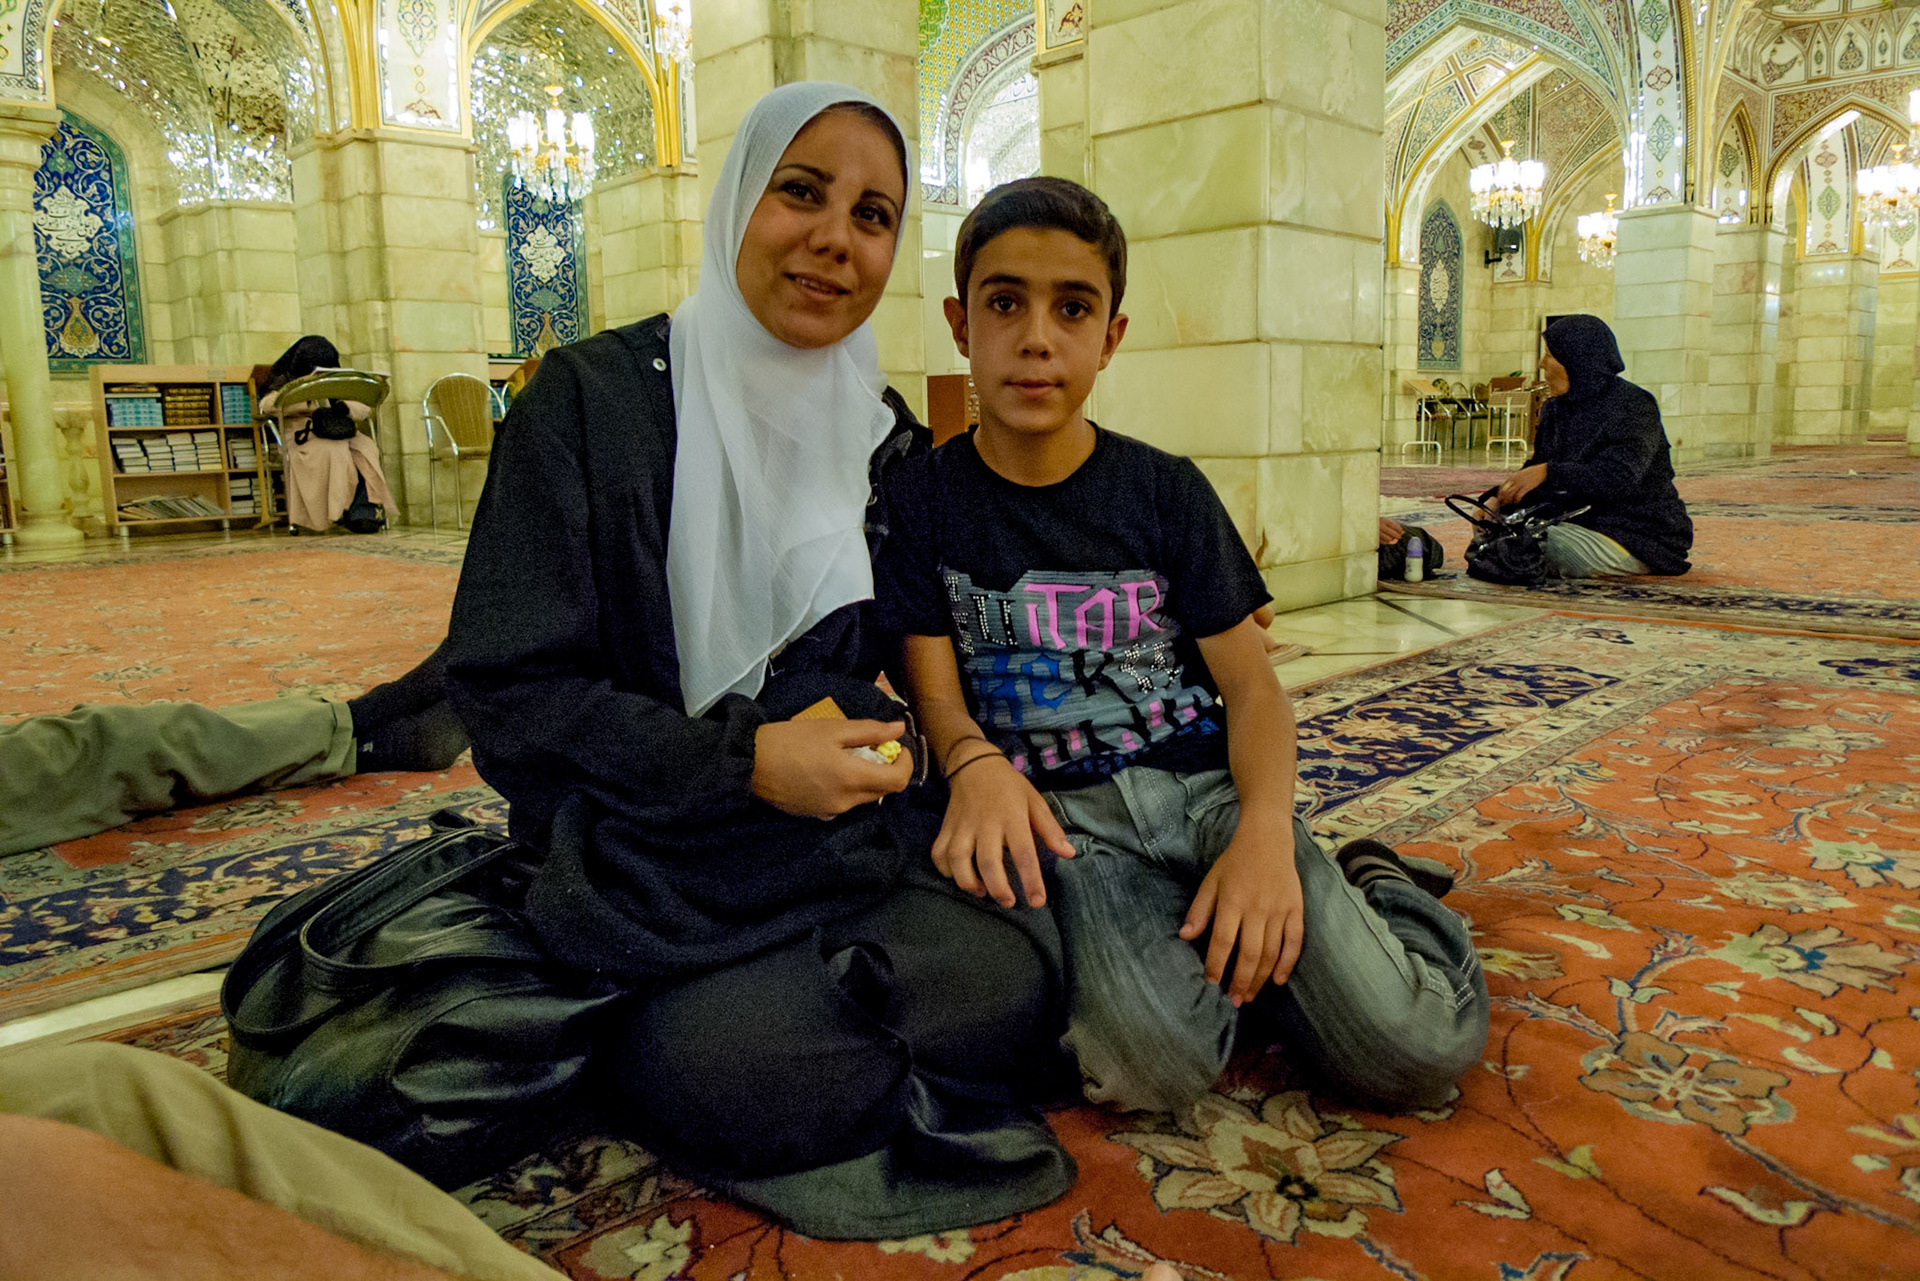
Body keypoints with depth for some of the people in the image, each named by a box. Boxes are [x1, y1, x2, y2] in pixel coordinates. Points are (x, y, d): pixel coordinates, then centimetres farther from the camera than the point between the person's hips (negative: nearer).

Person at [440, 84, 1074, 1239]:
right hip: (652, 859, -4)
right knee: (715, 1054, -31)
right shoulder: (595, 397, -4)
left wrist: (882, 721, -5)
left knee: (1015, 970, -22)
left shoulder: (888, 435, 10)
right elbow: (508, 691, -7)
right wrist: (742, 759, -17)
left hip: (858, 840, 5)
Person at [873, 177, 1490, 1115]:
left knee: (1416, 1050, -17)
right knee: (1154, 1060, -31)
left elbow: (1250, 680, 2)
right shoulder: (920, 499, 5)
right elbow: (934, 685, -1)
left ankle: (1375, 893, 16)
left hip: (1204, 784, 1)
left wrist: (1266, 829, -18)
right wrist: (975, 764, -26)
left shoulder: (1167, 491, 6)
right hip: (1060, 811, -1)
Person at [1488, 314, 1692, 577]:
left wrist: (1549, 472, -36)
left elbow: (1619, 478, -28)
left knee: (1551, 543, -32)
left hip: (1639, 537, -7)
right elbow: (1537, 467, 7)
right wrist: (1501, 498, -13)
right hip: (1585, 523, 8)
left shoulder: (1634, 406, -14)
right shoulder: (1556, 409, 10)